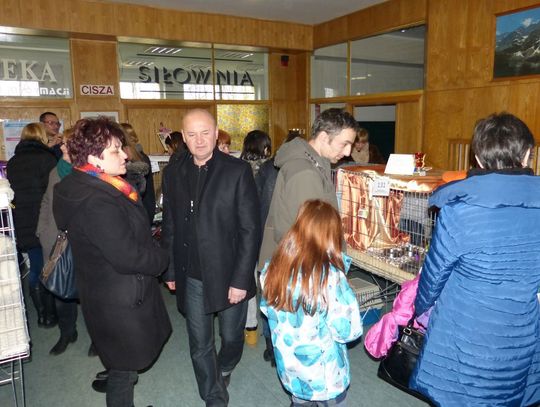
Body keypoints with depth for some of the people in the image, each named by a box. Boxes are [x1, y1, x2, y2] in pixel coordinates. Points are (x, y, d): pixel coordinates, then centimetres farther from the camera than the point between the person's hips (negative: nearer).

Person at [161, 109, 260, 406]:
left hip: (229, 275, -2)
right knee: (199, 346, 13)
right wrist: (170, 271, 6)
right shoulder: (173, 173, 2)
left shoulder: (237, 171, -10)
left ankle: (224, 369, 51)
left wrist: (241, 279, -14)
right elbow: (169, 226, 8)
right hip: (191, 278, 3)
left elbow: (250, 230, -11)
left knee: (231, 338, 17)